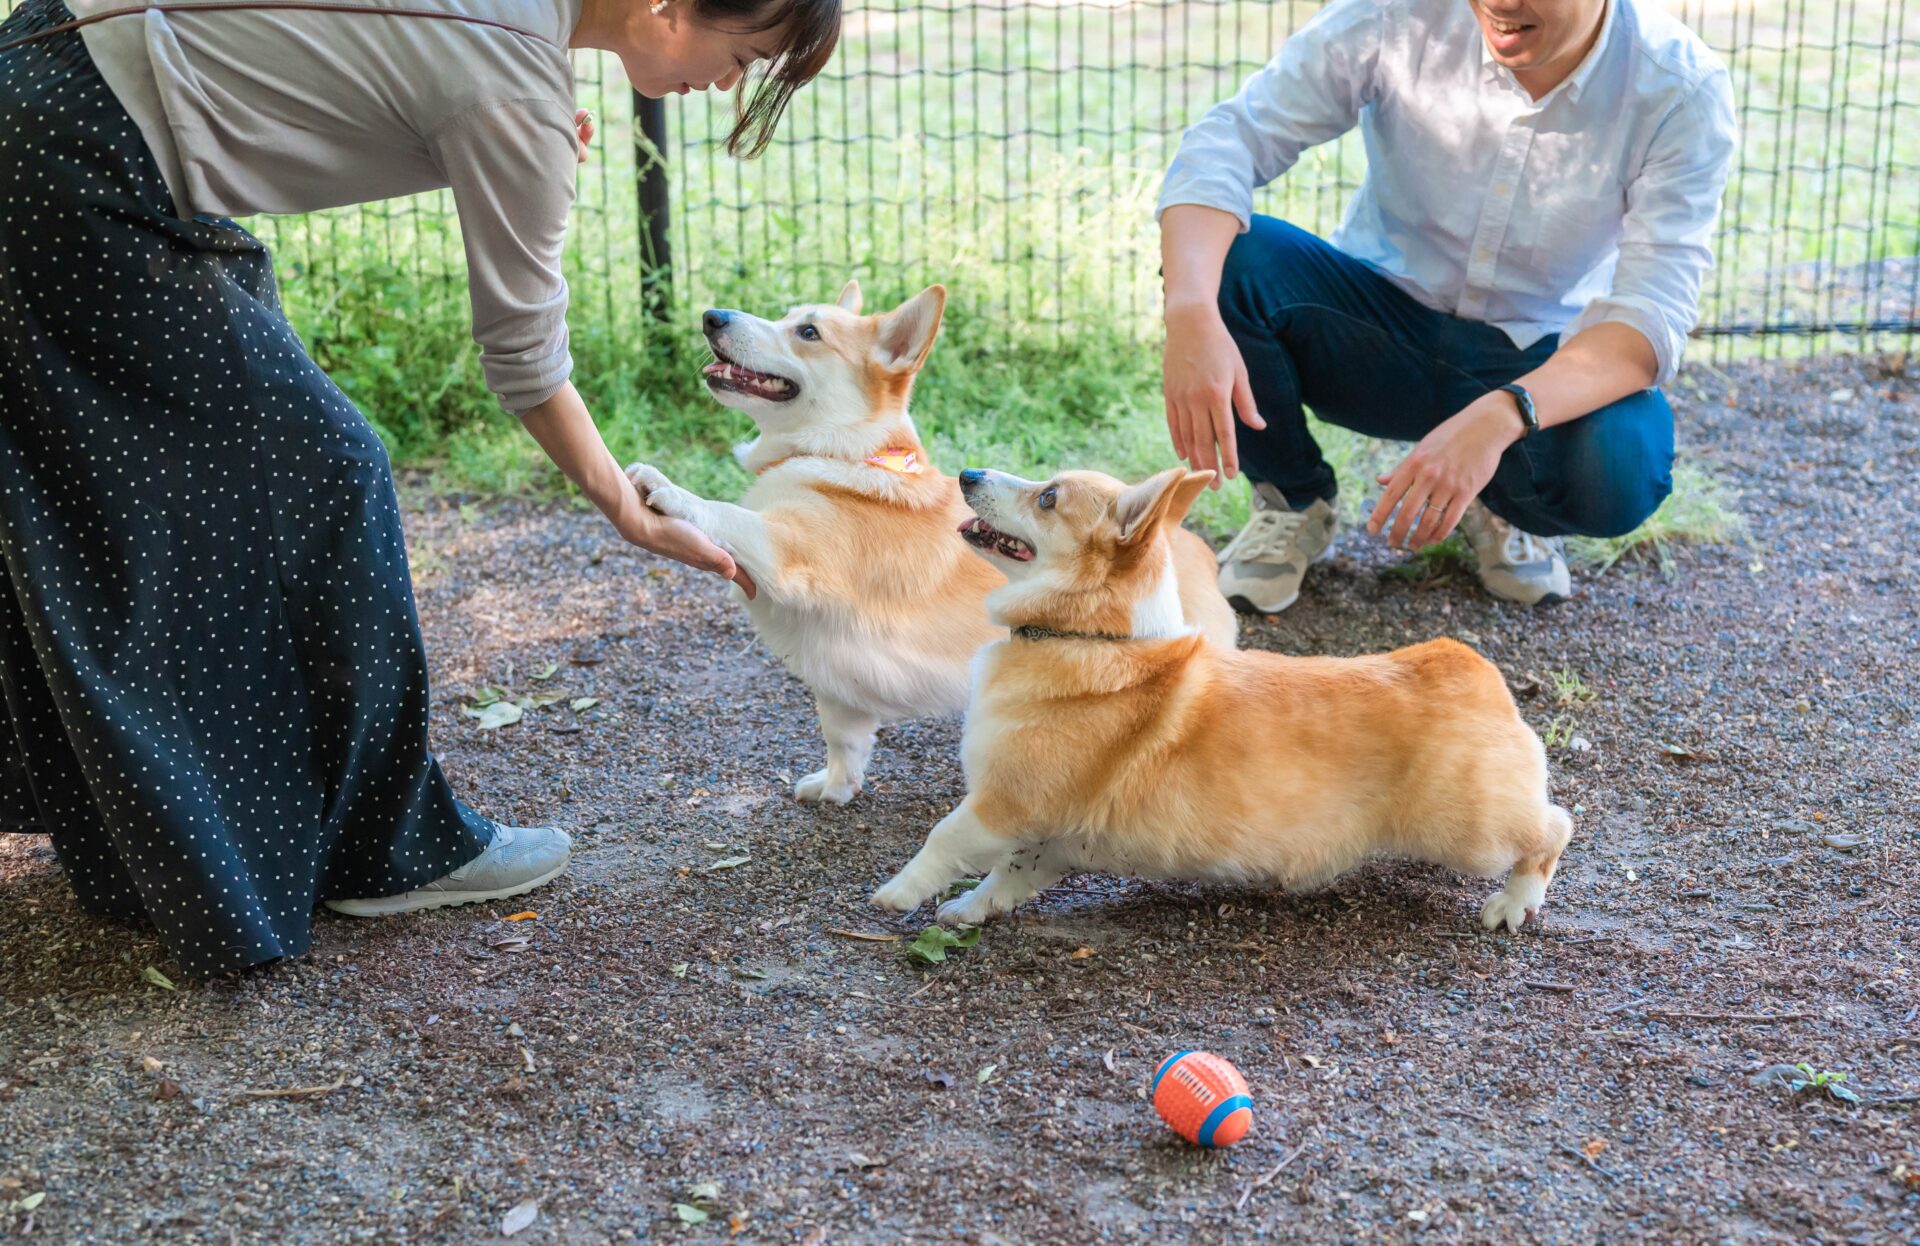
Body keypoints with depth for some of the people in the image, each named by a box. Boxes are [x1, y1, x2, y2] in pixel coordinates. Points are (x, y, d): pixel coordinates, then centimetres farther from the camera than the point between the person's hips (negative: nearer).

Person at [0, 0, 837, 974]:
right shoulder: (520, 96, -20)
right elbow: (525, 367, -11)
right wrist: (640, 521, 1)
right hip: (85, 180, -10)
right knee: (320, 478, -2)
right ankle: (384, 852, 11)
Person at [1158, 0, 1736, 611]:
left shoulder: (1682, 92, -19)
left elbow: (1654, 314, -27)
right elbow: (1228, 138, -23)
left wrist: (1497, 417, -46)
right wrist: (1191, 314, -43)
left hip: (1531, 365, -1)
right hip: (1380, 320, 1)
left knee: (1622, 463, -34)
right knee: (1231, 254, -28)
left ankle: (1504, 506, 5)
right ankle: (1291, 501, -2)